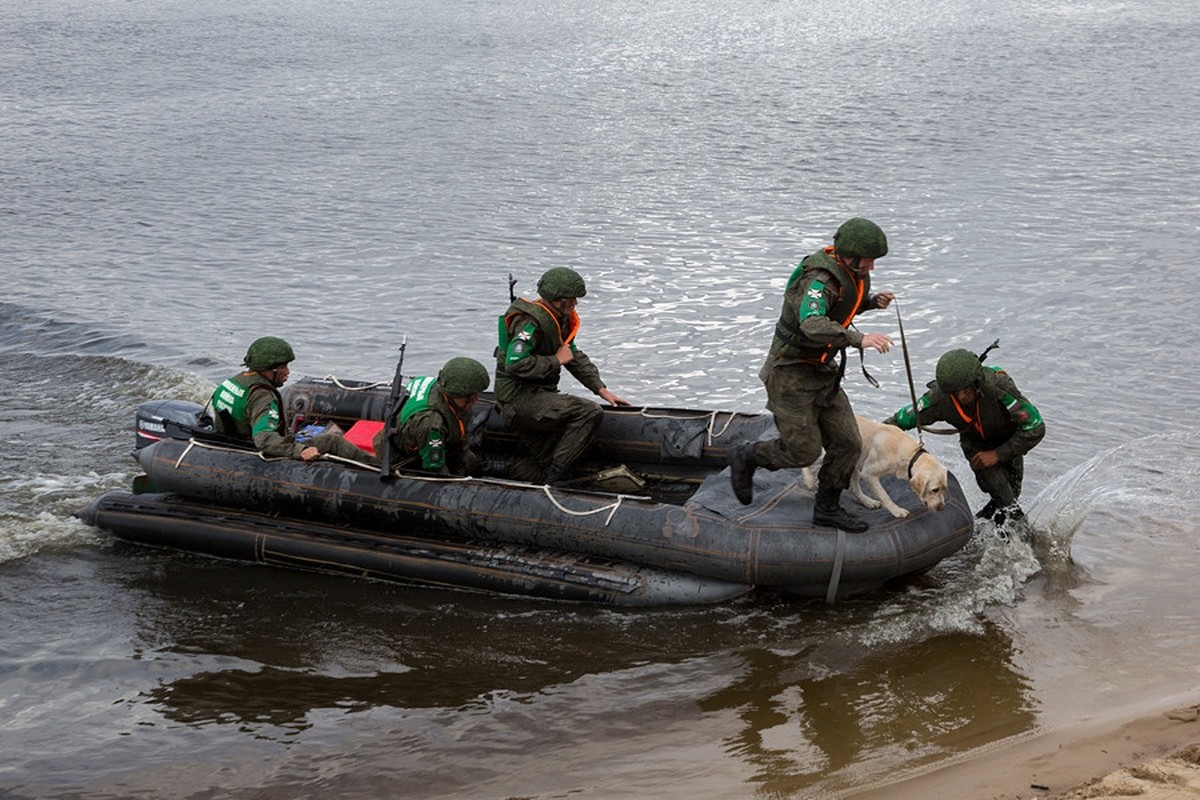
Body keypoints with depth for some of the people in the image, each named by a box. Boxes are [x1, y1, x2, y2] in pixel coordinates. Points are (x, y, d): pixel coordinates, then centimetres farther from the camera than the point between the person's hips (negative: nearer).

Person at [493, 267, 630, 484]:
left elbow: (576, 356, 20)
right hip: (519, 399, -10)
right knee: (590, 413, -21)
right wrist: (555, 361, -18)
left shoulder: (560, 320, 13)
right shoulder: (531, 322, -19)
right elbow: (515, 363, -29)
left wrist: (601, 389, 10)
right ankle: (556, 475, -17)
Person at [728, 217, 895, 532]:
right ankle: (745, 457, 21)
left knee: (847, 443, 4)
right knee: (802, 451, -5)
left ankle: (827, 508, 20)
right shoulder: (819, 280, -28)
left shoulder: (853, 274, 2)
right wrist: (859, 339, -57)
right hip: (791, 373, -9)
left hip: (823, 371, 9)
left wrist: (872, 301, 3)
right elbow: (812, 325, -46)